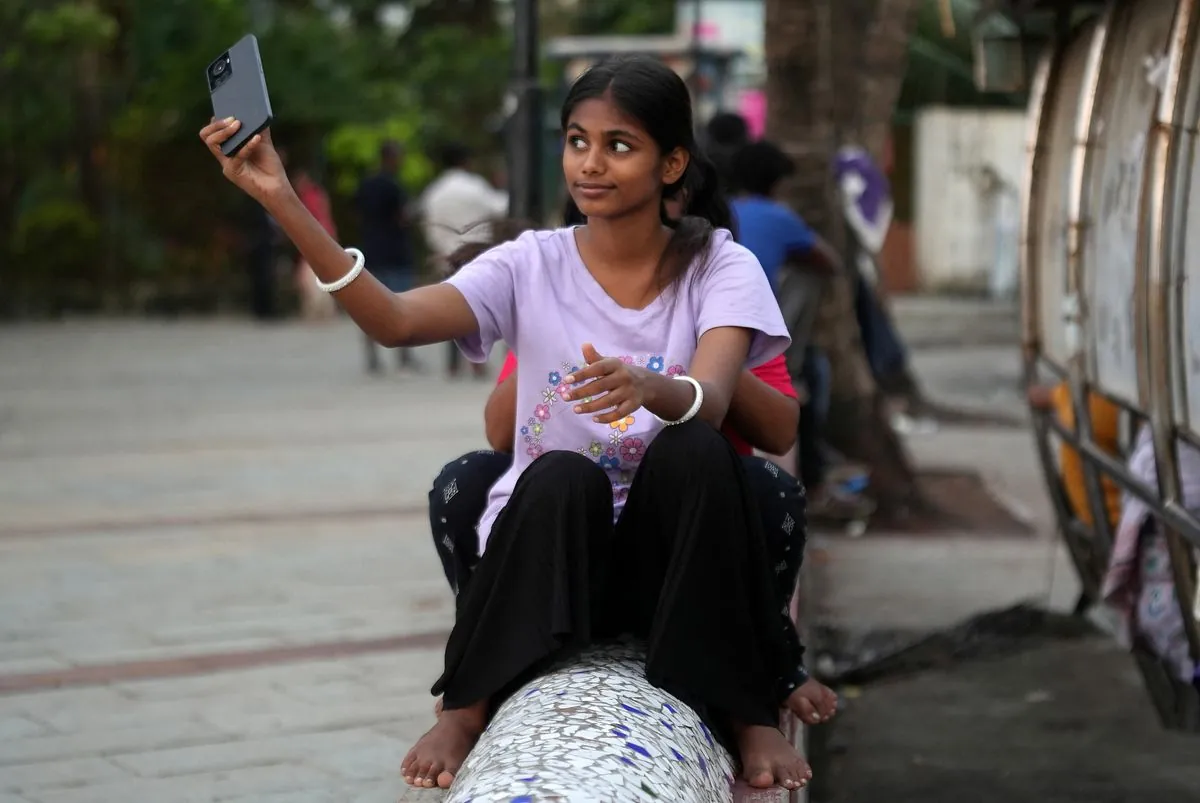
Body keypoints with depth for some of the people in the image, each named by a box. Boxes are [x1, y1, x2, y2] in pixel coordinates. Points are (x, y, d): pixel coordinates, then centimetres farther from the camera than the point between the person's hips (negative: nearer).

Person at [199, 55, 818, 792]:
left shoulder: (721, 269, -3)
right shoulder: (532, 267, -1)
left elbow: (709, 401, -23)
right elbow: (395, 320, -19)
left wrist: (651, 390, -48)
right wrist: (282, 202, -30)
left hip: (673, 559, 0)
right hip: (551, 559, 0)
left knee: (695, 452, -31)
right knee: (561, 475, -32)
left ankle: (748, 713, -19)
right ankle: (468, 707, -16)